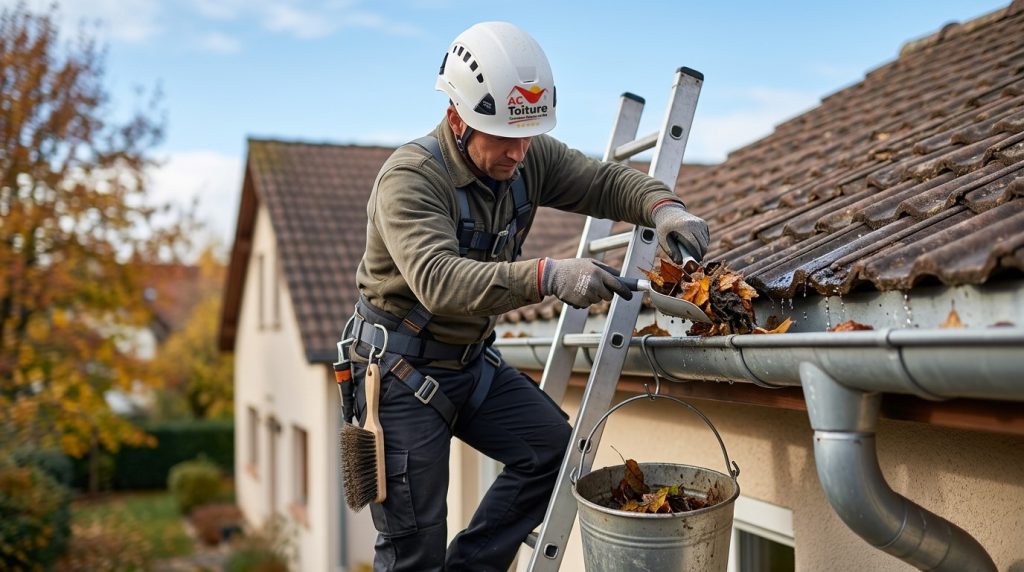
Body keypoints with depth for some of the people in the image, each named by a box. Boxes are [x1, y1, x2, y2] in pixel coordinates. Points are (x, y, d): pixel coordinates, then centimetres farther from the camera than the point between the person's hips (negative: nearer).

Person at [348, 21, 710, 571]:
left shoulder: (529, 157, -6)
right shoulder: (409, 177, -27)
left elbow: (605, 181, -2)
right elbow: (438, 280, -41)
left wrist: (663, 207, -25)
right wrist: (547, 276, -54)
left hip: (472, 361, 7)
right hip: (402, 373, -6)